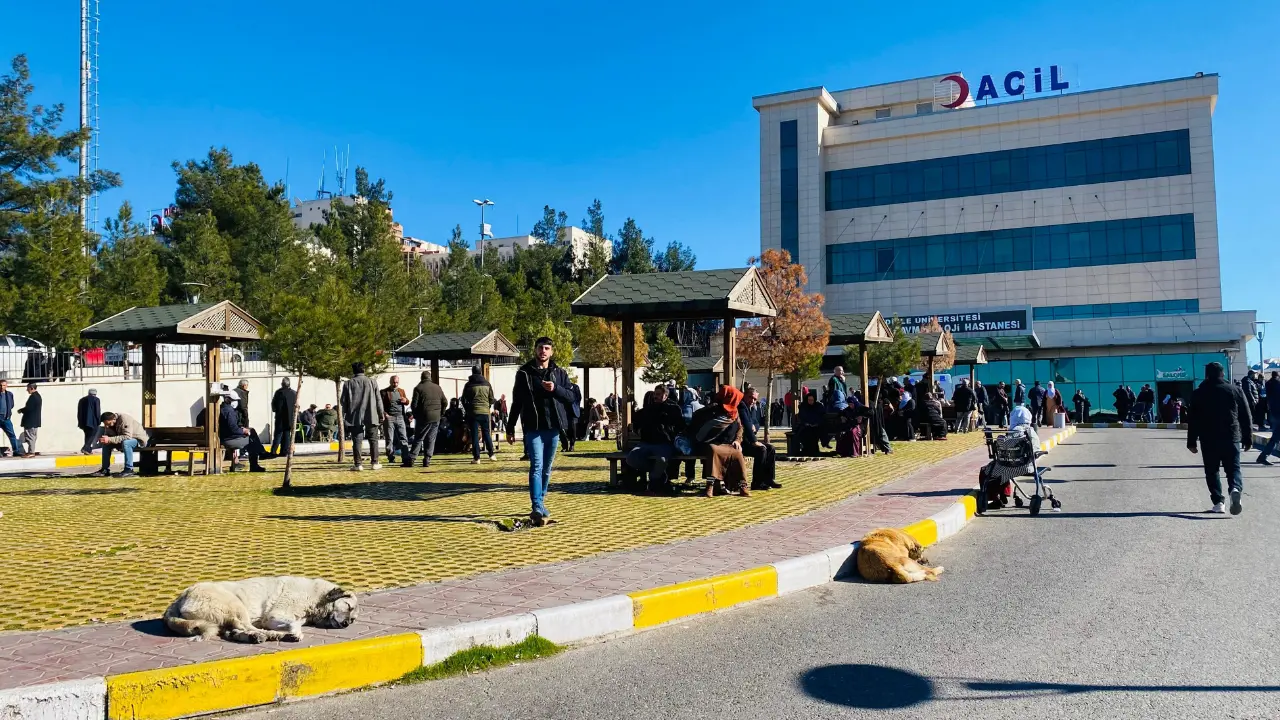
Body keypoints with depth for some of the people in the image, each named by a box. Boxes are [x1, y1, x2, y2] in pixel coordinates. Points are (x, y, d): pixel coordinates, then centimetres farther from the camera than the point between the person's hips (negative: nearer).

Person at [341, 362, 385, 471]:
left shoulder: (348, 384, 1)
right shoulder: (372, 382, 2)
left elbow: (344, 401, 4)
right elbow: (378, 399, 4)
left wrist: (344, 415, 14)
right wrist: (381, 413, 11)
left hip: (355, 417, 0)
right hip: (371, 416, 0)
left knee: (357, 441, 1)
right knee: (373, 439, 8)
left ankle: (358, 464, -2)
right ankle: (375, 463, 7)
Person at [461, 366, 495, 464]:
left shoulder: (469, 385, -1)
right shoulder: (487, 384, 5)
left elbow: (463, 400, 4)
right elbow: (491, 399, 6)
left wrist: (468, 410, 18)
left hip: (473, 412, -2)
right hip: (485, 412, 2)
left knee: (474, 435, 0)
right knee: (486, 433, 15)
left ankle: (476, 458, -2)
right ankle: (491, 454, 16)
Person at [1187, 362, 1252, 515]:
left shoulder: (1198, 393, 1)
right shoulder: (1235, 390, 5)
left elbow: (1193, 420, 0)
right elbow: (1246, 417, 6)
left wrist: (1191, 442, 4)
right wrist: (1248, 439, 12)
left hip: (1208, 439, -1)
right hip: (1231, 438, 1)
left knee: (1212, 471, 9)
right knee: (1233, 469, 4)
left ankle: (1218, 502, 1)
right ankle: (1236, 489, -25)